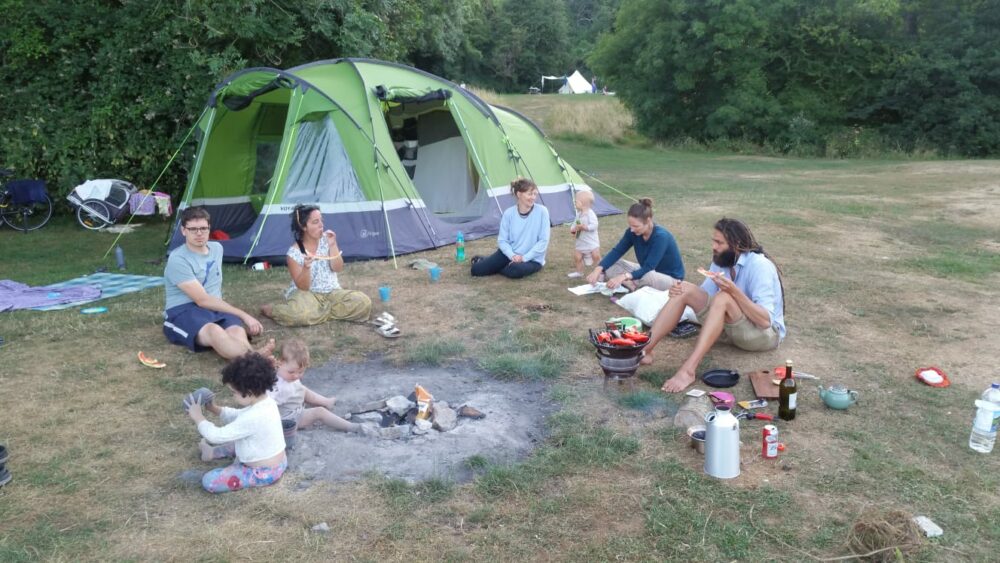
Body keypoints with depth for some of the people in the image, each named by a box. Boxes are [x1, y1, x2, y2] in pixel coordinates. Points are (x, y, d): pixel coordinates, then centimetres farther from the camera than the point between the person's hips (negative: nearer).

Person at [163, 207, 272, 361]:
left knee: (238, 333, -33)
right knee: (215, 332, -42)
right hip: (184, 312, -6)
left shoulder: (217, 249, 14)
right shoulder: (178, 260, -9)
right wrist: (243, 315, -17)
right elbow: (202, 300, -15)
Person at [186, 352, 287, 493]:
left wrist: (198, 418, -12)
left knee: (209, 481, -10)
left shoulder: (253, 418, -32)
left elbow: (218, 436, -24)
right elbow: (239, 417, 13)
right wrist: (214, 409, 2)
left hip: (264, 472, -9)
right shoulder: (267, 402, -4)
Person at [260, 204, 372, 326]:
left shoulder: (326, 239, 0)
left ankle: (319, 311, -11)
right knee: (303, 313, -40)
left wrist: (332, 245, -18)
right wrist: (306, 267, -33)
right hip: (307, 294, -4)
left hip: (331, 293, 4)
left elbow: (338, 269, -6)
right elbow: (303, 287, -14)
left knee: (363, 303, -21)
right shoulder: (294, 252, -11)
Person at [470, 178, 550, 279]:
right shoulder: (509, 213, -7)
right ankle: (481, 260, 27)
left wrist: (525, 257, -18)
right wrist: (512, 256, -19)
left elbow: (543, 241, -13)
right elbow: (502, 240, -2)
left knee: (515, 270, -37)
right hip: (511, 254, 2)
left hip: (532, 259, -2)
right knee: (477, 269, -10)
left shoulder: (542, 211, -14)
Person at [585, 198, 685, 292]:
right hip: (647, 272, 6)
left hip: (671, 279, -6)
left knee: (648, 276, -40)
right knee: (610, 265, -6)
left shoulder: (661, 236, -30)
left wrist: (624, 277, -46)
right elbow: (617, 251, -9)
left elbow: (648, 268, -33)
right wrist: (598, 269, -25)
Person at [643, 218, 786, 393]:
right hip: (729, 327, 7)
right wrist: (681, 290, -19)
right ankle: (644, 349, -25)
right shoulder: (721, 260, 0)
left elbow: (765, 321, -29)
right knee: (686, 291, -13)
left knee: (723, 298, -36)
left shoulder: (759, 265, -22)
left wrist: (734, 291, -40)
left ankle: (688, 370, -47)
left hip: (766, 333, -7)